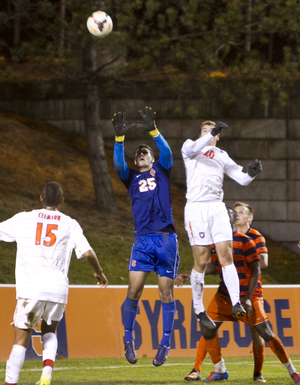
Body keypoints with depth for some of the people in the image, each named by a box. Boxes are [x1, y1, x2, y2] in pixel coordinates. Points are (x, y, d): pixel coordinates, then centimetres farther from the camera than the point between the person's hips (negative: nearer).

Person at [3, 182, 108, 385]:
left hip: (30, 288, -2)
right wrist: (99, 273, 17)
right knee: (49, 331, 23)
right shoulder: (70, 224, 8)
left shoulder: (23, 219, 8)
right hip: (58, 288, 2)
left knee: (21, 339, 1)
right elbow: (88, 253, 0)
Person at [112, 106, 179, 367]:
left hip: (166, 239, -1)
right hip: (142, 240, 1)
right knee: (134, 290, -8)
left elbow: (167, 153, -5)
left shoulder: (161, 171, 14)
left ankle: (166, 344, 5)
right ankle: (129, 340, 5)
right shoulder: (131, 177, 17)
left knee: (166, 291, 0)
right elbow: (118, 164, -2)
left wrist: (153, 130, -19)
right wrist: (120, 138, -16)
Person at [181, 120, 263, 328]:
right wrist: (212, 133, -29)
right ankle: (199, 310, 5)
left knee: (226, 255, -9)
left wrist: (251, 173, -11)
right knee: (201, 260, -5)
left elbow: (241, 178, 12)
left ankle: (236, 304, -16)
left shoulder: (222, 156, 19)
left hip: (217, 207, 3)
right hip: (196, 208, -3)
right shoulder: (190, 146, 10)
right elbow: (192, 149, -16)